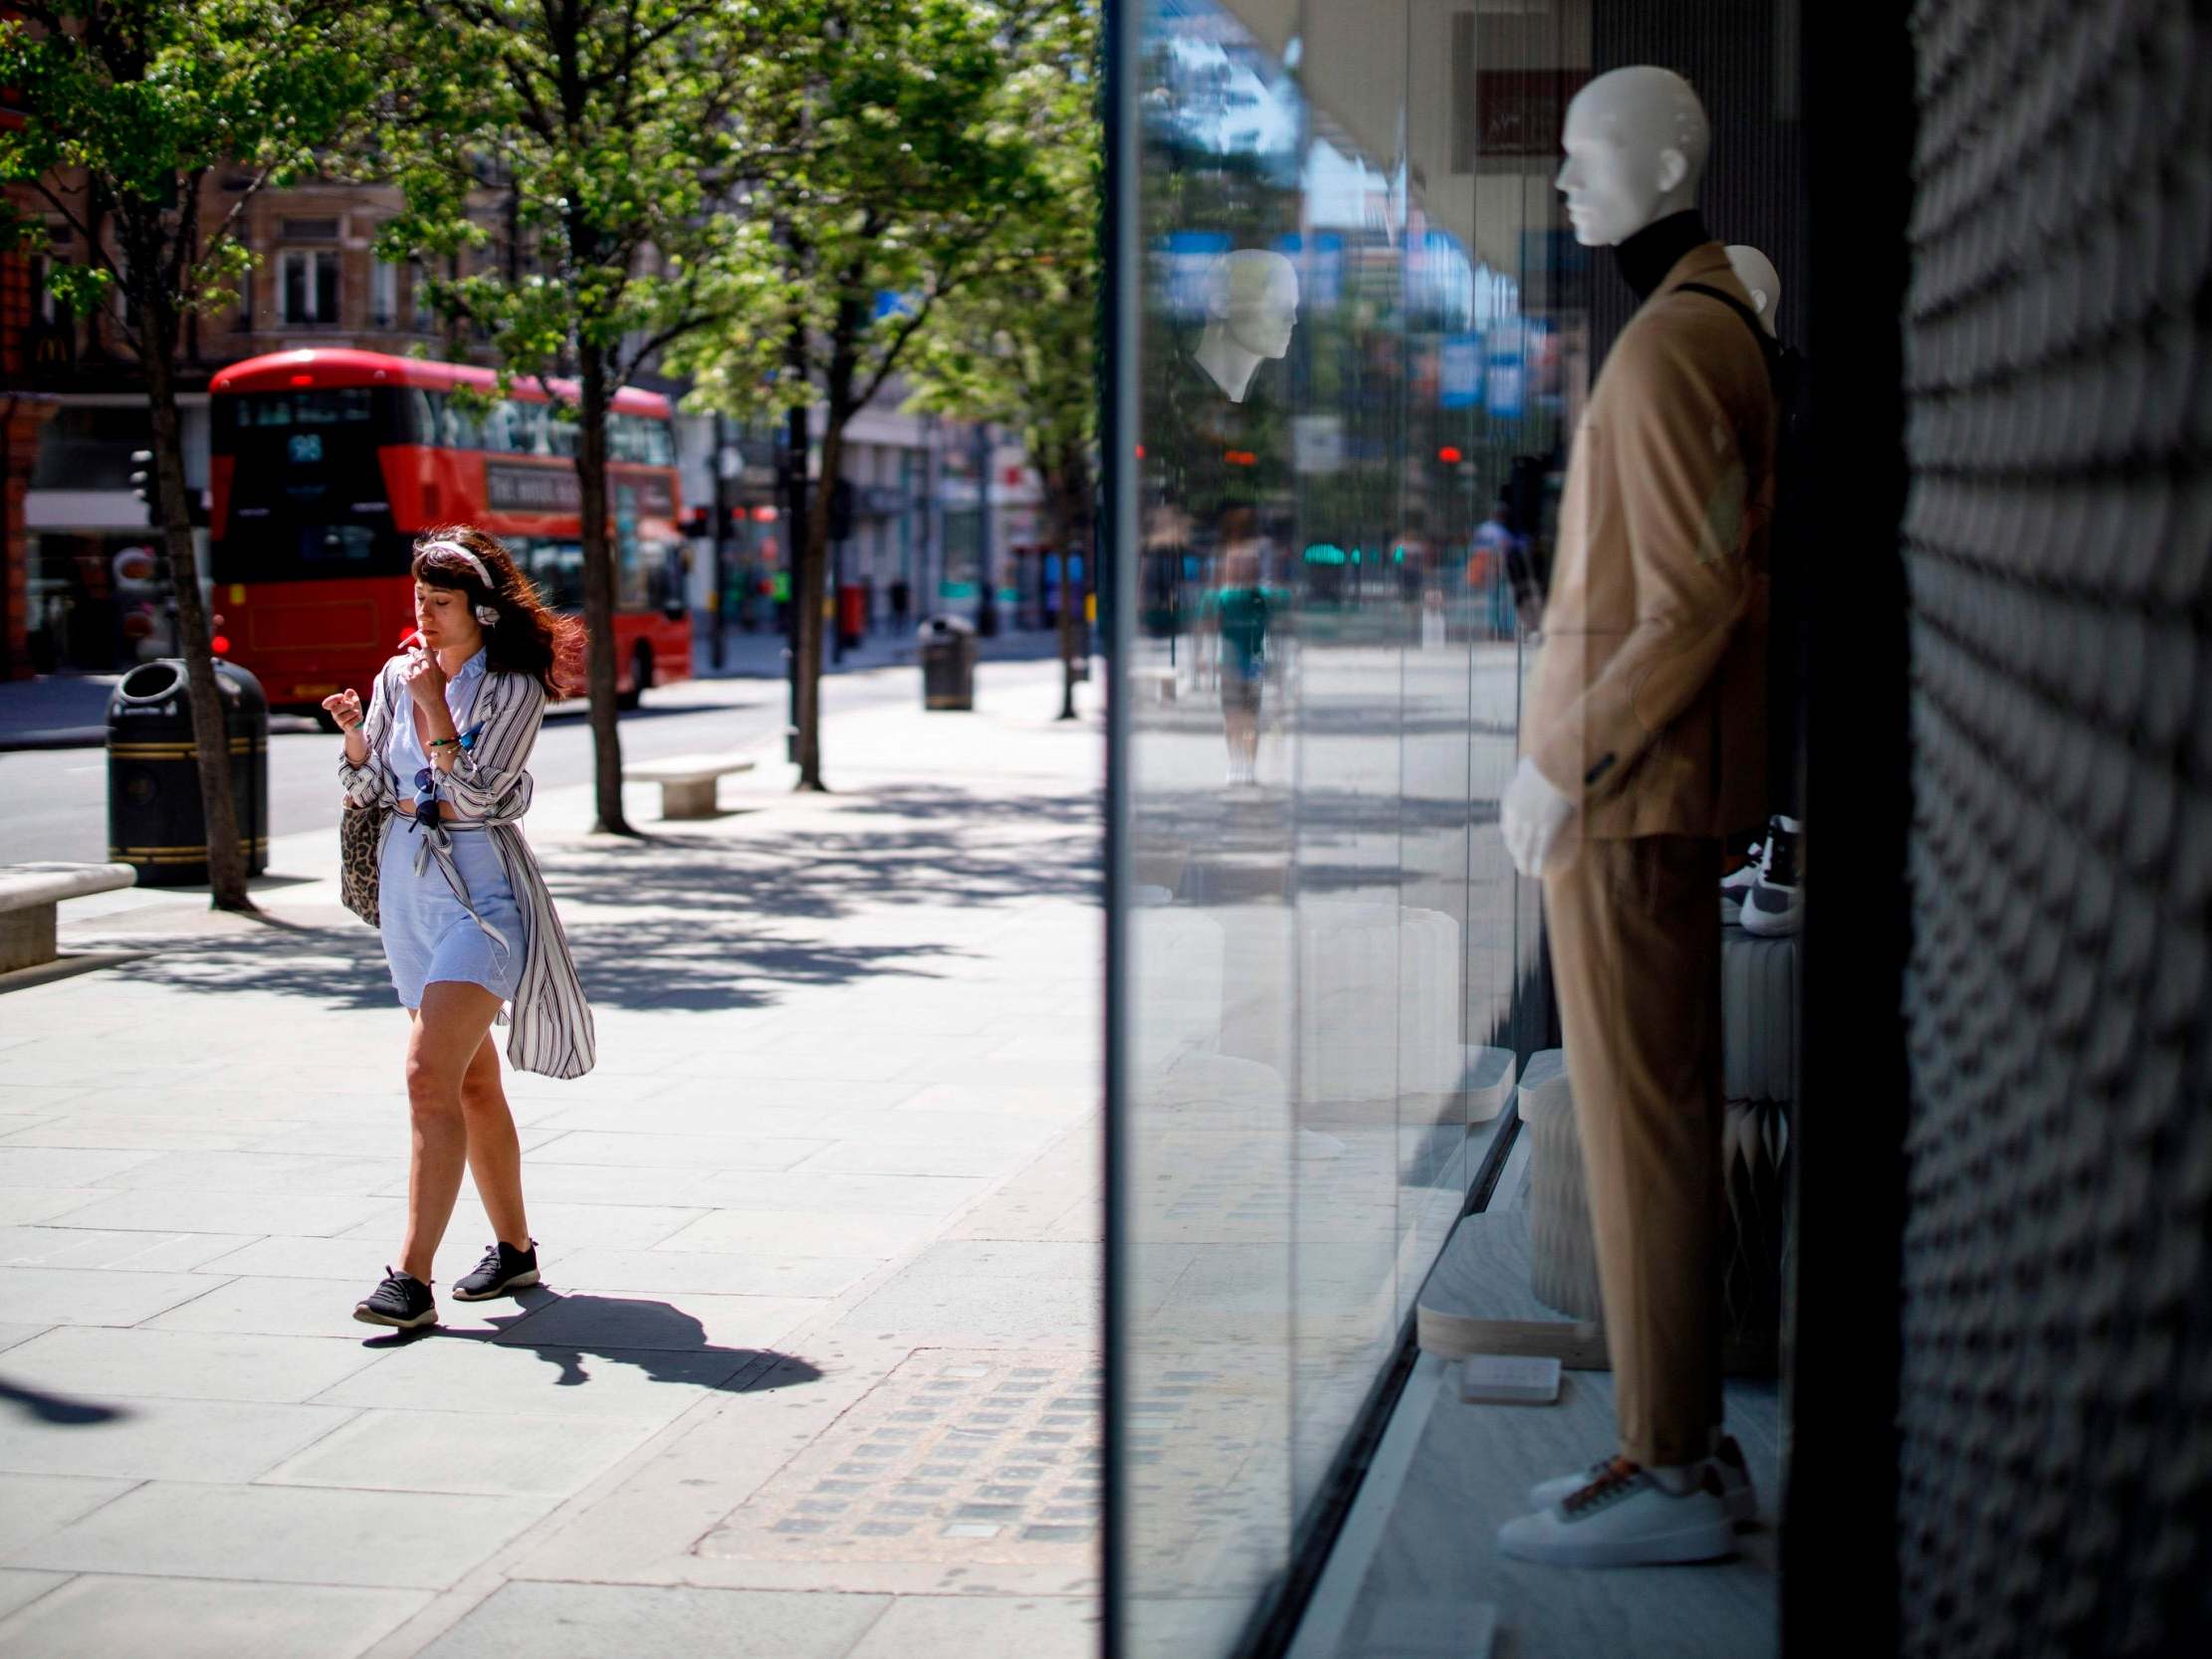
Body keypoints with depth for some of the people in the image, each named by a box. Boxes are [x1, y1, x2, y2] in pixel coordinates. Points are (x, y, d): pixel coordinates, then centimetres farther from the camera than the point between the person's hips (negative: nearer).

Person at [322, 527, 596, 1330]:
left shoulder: (516, 688, -9)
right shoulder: (397, 677, 6)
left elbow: (476, 795, -17)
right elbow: (369, 791, 7)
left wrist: (435, 706, -20)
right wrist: (354, 732, -12)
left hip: (481, 893, -6)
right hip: (408, 891, 6)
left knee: (431, 1076, -18)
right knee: (472, 1081, 15)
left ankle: (412, 1279, -20)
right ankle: (514, 1248, 28)